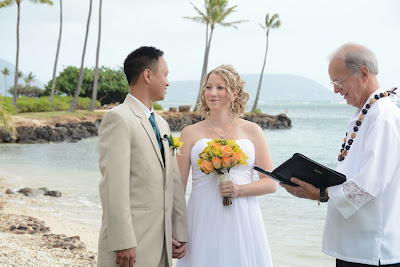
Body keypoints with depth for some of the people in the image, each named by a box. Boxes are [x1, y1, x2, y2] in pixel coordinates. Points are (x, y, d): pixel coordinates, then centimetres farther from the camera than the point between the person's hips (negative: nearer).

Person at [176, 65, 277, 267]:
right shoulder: (191, 133, 4)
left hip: (242, 221, 1)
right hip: (203, 222, 0)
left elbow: (270, 183, 5)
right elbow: (178, 186, 3)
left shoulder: (252, 131, 7)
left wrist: (239, 189, -13)